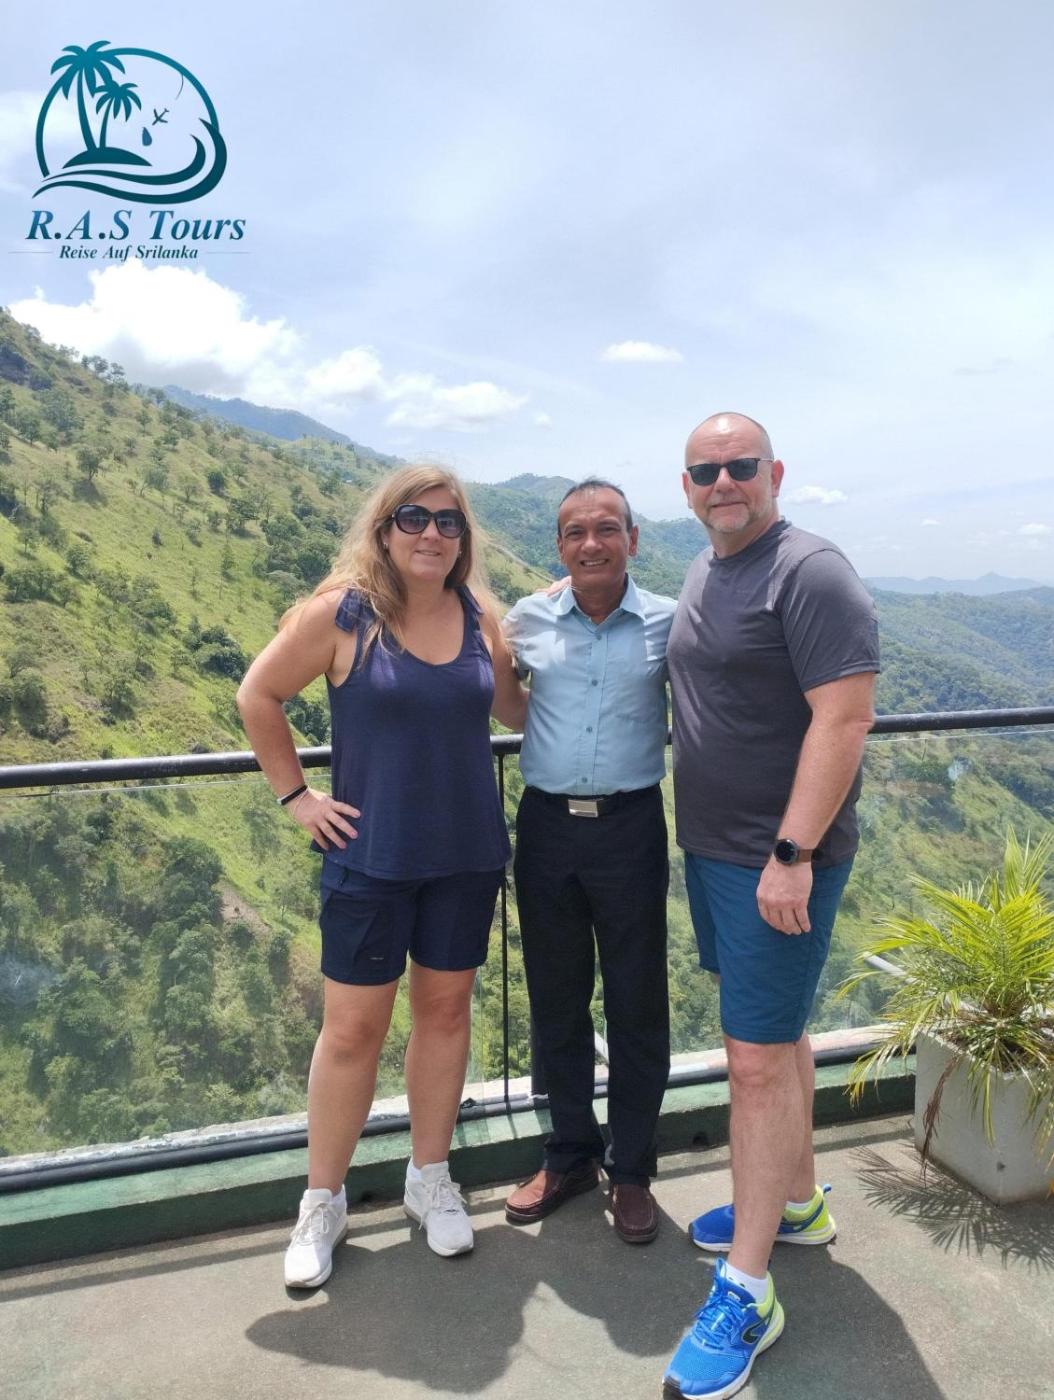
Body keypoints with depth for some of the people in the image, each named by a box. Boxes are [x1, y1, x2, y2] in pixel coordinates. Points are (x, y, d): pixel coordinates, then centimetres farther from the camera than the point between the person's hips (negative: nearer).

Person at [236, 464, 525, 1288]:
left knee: (445, 1008, 15)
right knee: (354, 1028, 6)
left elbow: (513, 704, 16)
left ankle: (430, 1179, 35)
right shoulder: (341, 613, -11)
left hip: (468, 852, 4)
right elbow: (258, 697, -2)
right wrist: (296, 796, -3)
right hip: (370, 856, -3)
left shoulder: (479, 615, 0)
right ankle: (323, 1203, 28)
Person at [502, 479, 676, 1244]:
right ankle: (570, 1155, 34)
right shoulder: (528, 620, 2)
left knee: (637, 1006, 8)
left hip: (630, 827, -2)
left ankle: (632, 1170, 28)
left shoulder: (668, 623, -3)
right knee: (556, 1001, 14)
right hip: (546, 826, 2)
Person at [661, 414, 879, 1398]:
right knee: (774, 1032, 21)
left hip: (778, 859, -9)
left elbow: (844, 717, -22)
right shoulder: (702, 573, 11)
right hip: (711, 846, 9)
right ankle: (796, 1204, 40)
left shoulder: (810, 573, -15)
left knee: (758, 1058, -3)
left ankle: (746, 1294, 12)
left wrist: (793, 853, -25)